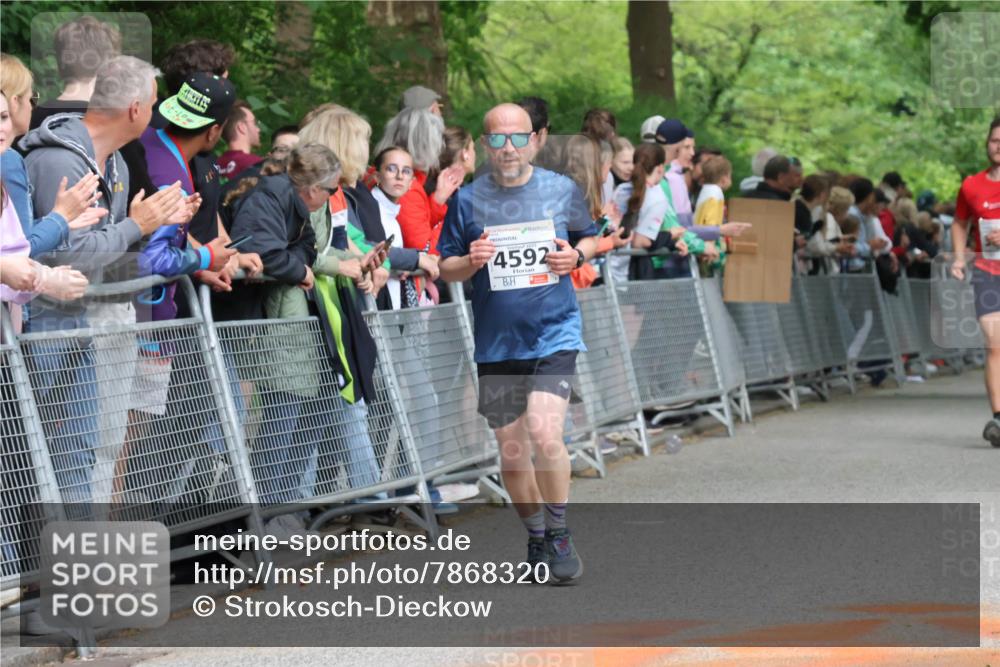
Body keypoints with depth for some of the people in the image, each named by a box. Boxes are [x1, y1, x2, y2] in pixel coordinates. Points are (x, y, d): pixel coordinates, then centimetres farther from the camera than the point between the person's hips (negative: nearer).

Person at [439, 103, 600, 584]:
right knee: (511, 453, 8)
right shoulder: (467, 200, 2)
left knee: (544, 435, -20)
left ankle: (559, 535, -1)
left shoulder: (562, 190, 2)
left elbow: (590, 237, 16)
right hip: (496, 343, 2)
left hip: (554, 334, -2)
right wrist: (469, 262, -14)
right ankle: (536, 537, 29)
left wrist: (576, 255, -6)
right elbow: (446, 268, 8)